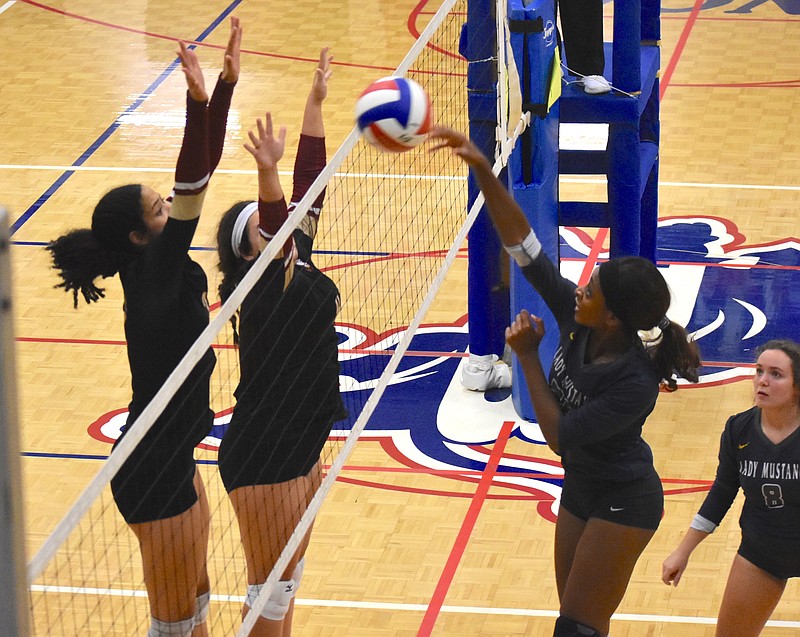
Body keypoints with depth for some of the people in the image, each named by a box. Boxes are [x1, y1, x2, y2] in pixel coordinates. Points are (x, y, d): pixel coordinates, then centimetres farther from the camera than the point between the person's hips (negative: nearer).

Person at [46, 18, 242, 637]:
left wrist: (227, 83, -6)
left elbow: (200, 174, -2)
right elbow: (193, 186, -37)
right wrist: (199, 102, -46)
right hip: (153, 471, -9)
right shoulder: (150, 279, -22)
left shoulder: (167, 269, -1)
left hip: (174, 459, 9)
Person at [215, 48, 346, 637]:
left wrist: (316, 102, 2)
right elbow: (277, 225, -40)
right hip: (263, 460, -8)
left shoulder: (300, 264, 1)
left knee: (291, 569, 21)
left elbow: (309, 185, 2)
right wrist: (267, 172, -56)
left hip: (302, 446, 9)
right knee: (272, 586, 3)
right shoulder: (262, 293, -20)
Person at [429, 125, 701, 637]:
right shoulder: (576, 319, -14)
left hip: (622, 504, -7)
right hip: (581, 489, 7)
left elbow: (559, 436, -26)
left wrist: (528, 357, -22)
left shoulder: (635, 382, -31)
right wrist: (483, 171, -23)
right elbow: (522, 242, -14)